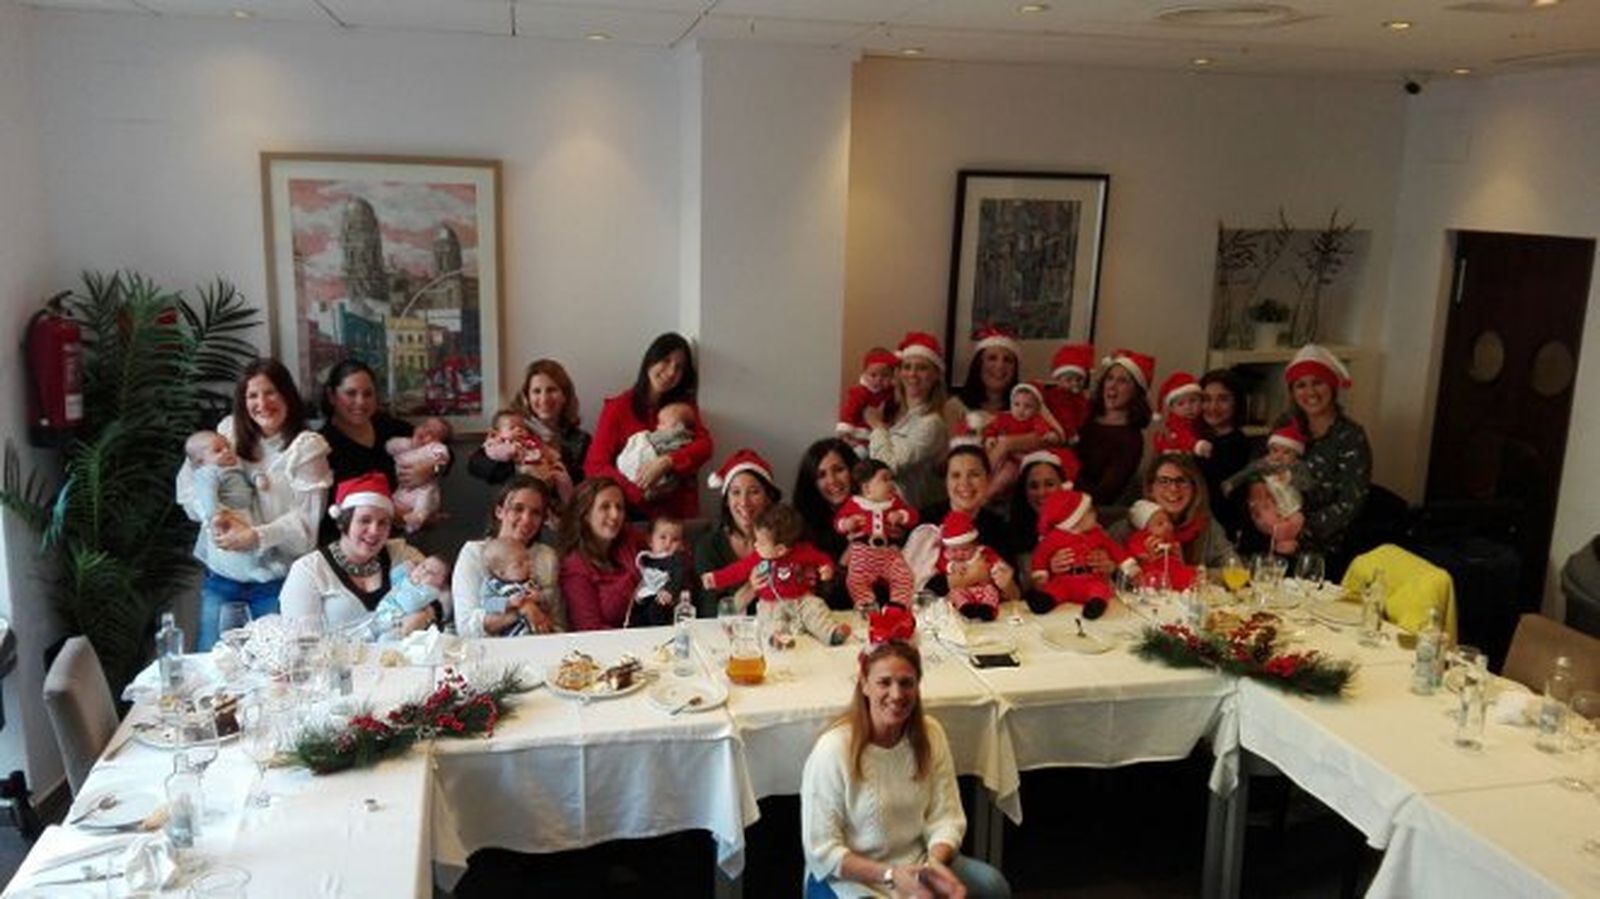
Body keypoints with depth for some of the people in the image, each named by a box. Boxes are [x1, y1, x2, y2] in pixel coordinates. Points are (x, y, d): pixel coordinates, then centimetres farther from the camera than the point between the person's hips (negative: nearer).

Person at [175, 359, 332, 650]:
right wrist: (214, 514, -14)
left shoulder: (307, 447, -6)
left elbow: (306, 519, -11)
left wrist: (257, 536, -22)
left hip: (276, 578, -3)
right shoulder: (229, 431, 4)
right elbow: (188, 482, 3)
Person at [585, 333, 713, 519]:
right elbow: (594, 466, -3)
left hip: (680, 511, 2)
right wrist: (640, 492, -15)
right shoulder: (618, 407, 3)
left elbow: (704, 445, -3)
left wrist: (666, 463, -20)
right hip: (632, 511, -2)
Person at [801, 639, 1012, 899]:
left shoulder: (930, 734, -4)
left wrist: (936, 862, -23)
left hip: (916, 863, 5)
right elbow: (822, 851, -15)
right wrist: (889, 875, -25)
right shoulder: (833, 750, -19)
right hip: (848, 876, -4)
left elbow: (946, 817, -2)